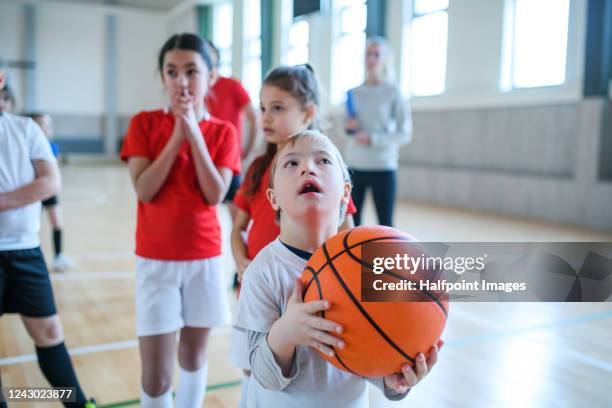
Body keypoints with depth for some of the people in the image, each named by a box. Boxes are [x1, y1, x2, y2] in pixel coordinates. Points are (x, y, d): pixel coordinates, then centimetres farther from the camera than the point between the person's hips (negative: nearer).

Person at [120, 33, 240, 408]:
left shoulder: (223, 132, 0)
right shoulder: (144, 123, -3)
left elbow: (214, 195, -11)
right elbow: (144, 190, -13)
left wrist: (195, 133, -16)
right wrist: (177, 136, -16)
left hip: (205, 258, 2)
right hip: (156, 259, -1)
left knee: (194, 354, 17)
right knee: (156, 375, 0)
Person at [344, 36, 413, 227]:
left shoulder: (393, 92, -3)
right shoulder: (354, 93, 8)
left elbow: (405, 133, -6)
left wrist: (373, 139, -16)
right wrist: (348, 127, -6)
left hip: (382, 167, -4)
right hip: (354, 166, 4)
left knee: (385, 224, 2)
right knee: (351, 221, 8)